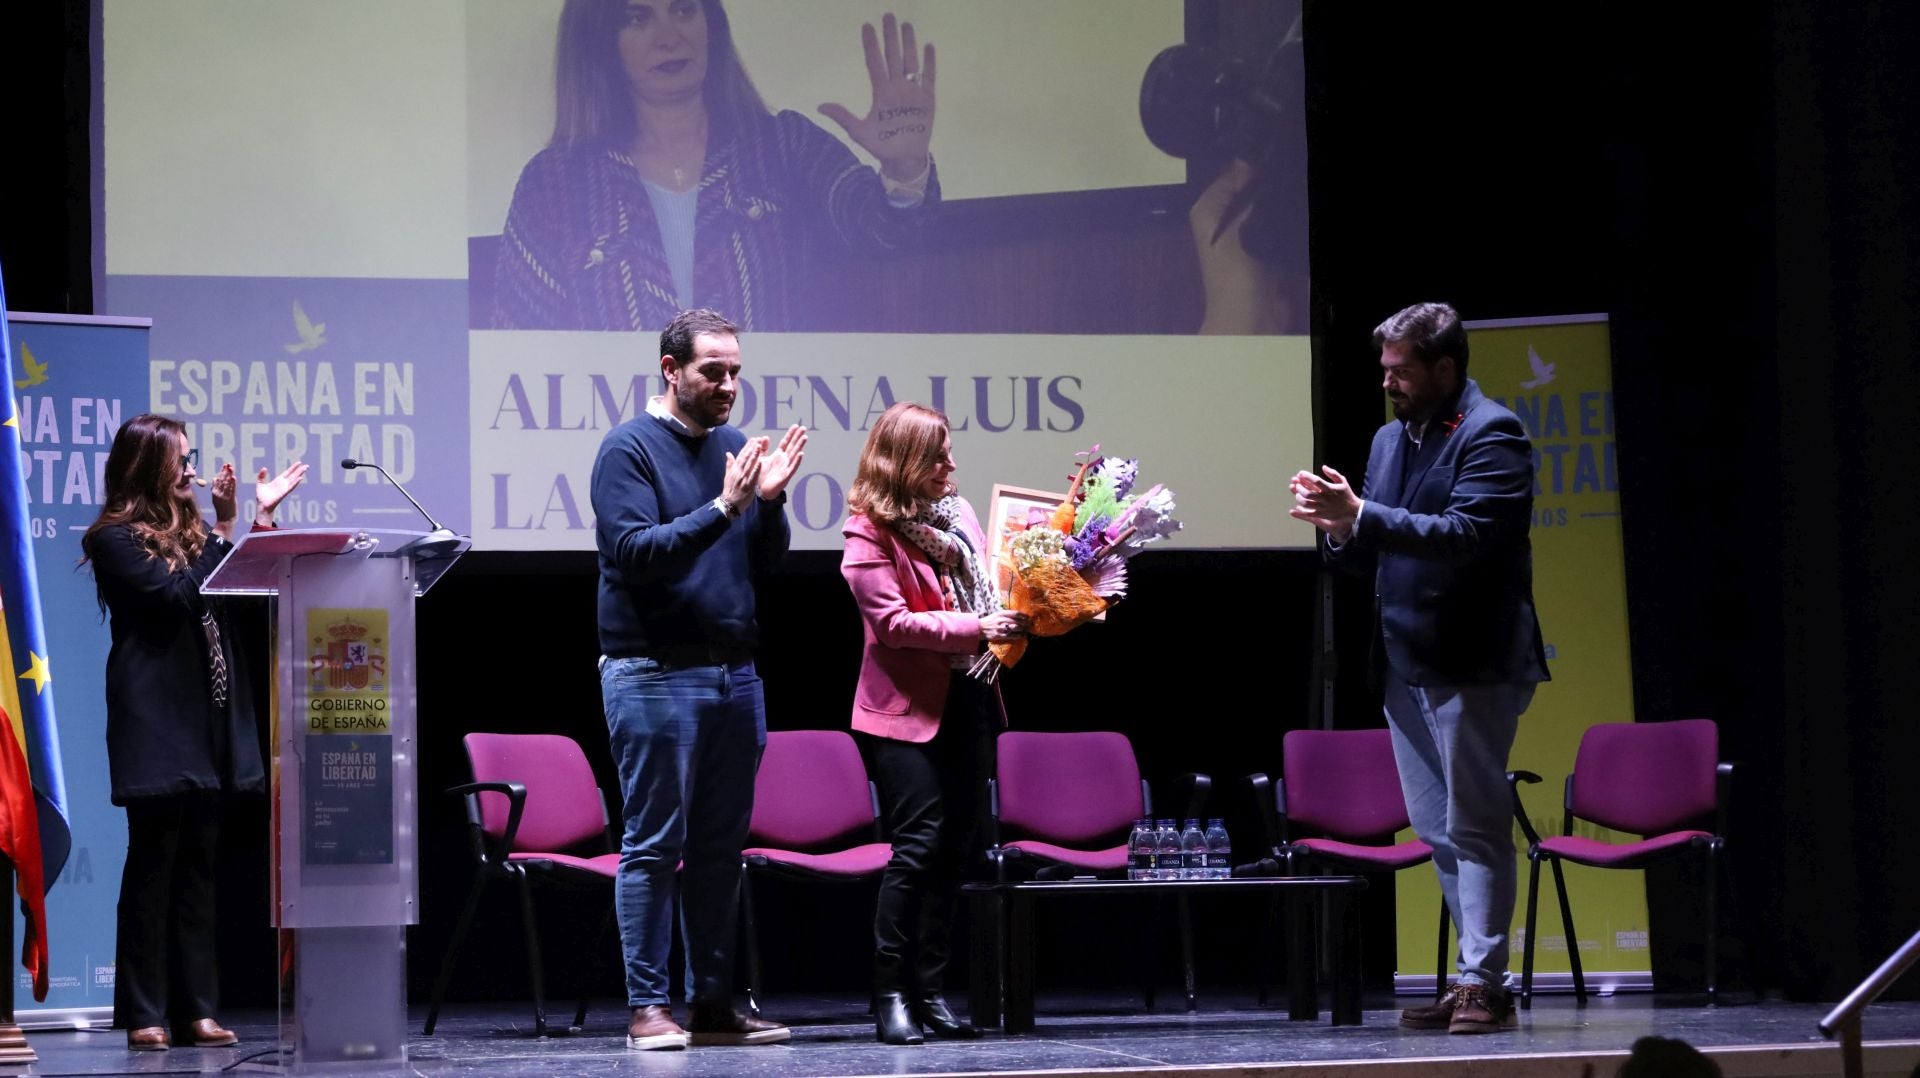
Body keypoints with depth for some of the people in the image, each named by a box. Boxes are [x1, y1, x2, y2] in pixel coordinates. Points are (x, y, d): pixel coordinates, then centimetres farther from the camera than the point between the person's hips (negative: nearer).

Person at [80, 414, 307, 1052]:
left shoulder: (189, 531, 18)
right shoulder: (116, 539, -5)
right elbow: (174, 596, -17)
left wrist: (263, 518, 8)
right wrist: (226, 527, -14)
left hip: (209, 721, 7)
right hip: (157, 722, -7)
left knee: (197, 867, 7)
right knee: (153, 866, -5)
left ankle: (196, 1010, 8)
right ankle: (144, 1015, -3)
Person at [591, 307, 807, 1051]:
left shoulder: (733, 446, 12)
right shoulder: (630, 449, -6)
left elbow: (767, 564, 13)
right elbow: (634, 553, -17)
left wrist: (769, 500, -5)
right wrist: (722, 508, -23)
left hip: (735, 673, 7)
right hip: (655, 674, -7)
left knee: (721, 845, 9)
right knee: (653, 843, -5)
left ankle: (714, 1003, 15)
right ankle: (648, 1008, -3)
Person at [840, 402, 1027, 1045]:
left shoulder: (958, 513, 11)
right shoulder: (869, 531, -8)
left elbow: (984, 591, 22)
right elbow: (892, 620, -15)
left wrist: (1014, 616, 2)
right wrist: (975, 628, -20)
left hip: (967, 700, 7)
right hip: (907, 708, -7)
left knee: (954, 847, 6)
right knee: (919, 843, -13)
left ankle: (929, 991, 12)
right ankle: (891, 996, -8)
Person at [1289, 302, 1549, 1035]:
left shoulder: (1491, 436, -9)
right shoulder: (1390, 440, 15)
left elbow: (1468, 534, -23)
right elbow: (1368, 556, 19)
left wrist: (1363, 516, -26)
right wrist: (1340, 528, -4)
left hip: (1473, 665, -8)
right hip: (1406, 664, 9)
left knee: (1475, 828, -6)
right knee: (1437, 831, 12)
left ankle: (1483, 983, -3)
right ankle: (1475, 979, 19)